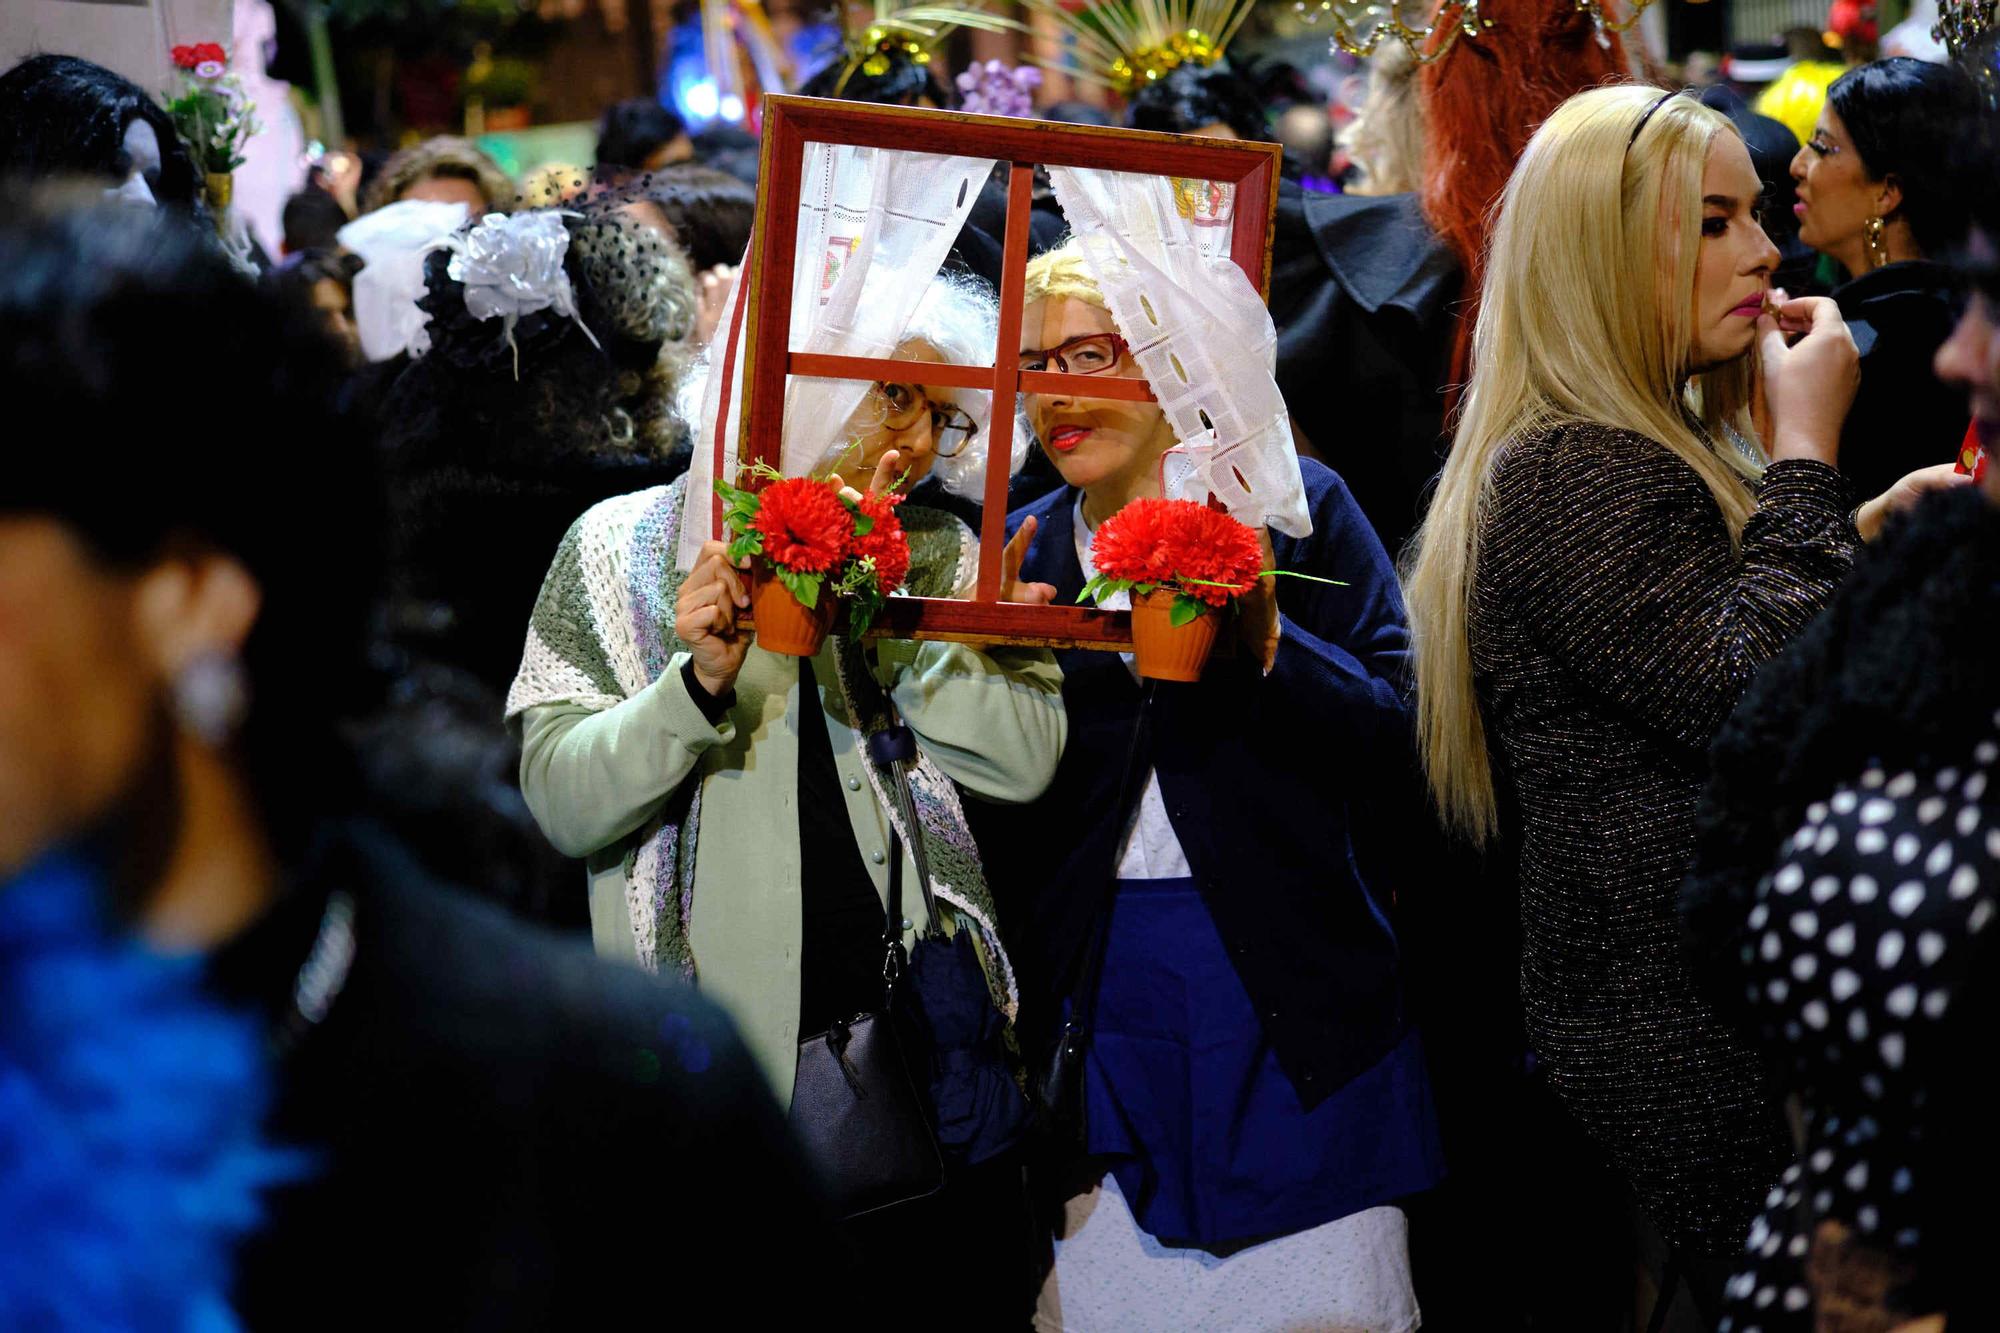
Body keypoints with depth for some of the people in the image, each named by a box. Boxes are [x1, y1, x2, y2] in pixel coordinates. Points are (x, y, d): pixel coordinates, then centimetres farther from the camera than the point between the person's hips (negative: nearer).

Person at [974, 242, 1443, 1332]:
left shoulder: (1292, 507, -1)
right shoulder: (1025, 544, 9)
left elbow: (1393, 734, -10)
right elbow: (991, 815, 10)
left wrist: (1266, 640, -22)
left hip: (1289, 988, -3)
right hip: (1093, 986, 3)